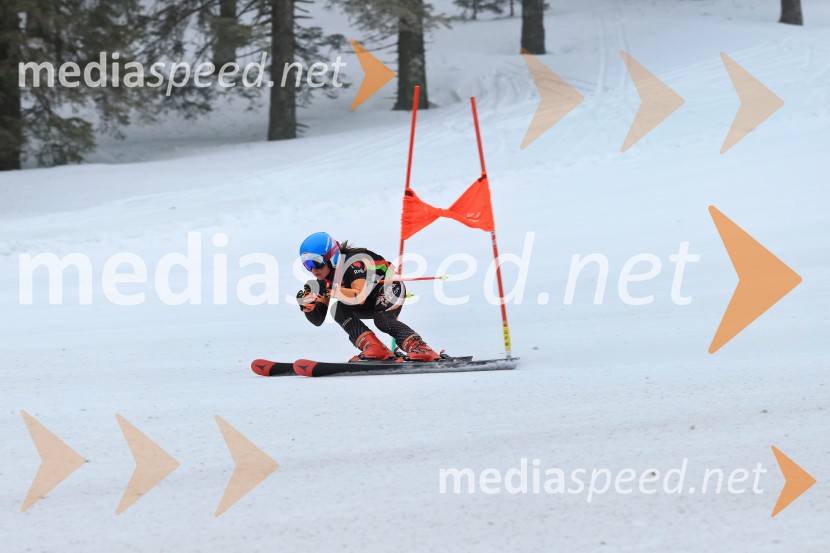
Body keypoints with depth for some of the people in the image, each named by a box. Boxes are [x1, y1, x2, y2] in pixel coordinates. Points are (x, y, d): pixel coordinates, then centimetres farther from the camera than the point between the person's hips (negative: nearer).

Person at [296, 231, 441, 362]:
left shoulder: (352, 263, -32)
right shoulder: (324, 280, -10)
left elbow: (360, 297, -45)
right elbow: (318, 319, -11)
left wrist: (331, 290, -53)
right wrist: (308, 307, -32)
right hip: (372, 304, 8)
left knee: (382, 320, -36)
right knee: (338, 309, -20)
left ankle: (420, 348, -36)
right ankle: (372, 347, -30)